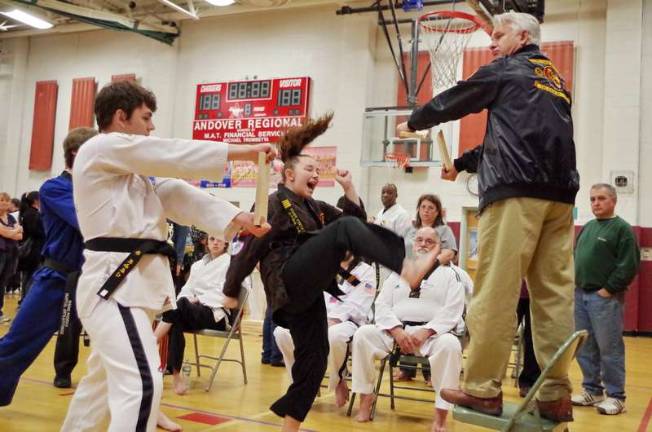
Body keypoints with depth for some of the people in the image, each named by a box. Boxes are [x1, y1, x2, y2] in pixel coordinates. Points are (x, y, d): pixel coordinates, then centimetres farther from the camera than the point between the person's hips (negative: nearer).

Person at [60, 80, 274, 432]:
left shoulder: (130, 165, 22)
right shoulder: (101, 148, -7)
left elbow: (175, 194, 10)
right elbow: (176, 157, -12)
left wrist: (236, 217, -2)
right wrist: (244, 151, -7)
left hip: (130, 280, 11)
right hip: (115, 282, -11)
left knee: (103, 379, 22)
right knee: (141, 385, -18)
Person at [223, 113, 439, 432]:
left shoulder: (316, 209, 23)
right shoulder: (275, 204, 0)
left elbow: (358, 221, 21)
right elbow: (250, 251, -1)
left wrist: (349, 189, 9)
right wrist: (231, 291, 0)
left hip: (307, 290, 8)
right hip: (290, 281, -8)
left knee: (314, 358, 5)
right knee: (344, 228, -22)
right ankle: (407, 269, -38)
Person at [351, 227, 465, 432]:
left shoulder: (449, 274, 8)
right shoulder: (398, 273, 18)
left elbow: (452, 311, -4)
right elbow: (382, 305, 9)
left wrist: (425, 332, -18)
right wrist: (397, 331, -11)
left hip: (433, 334, -3)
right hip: (396, 332, 3)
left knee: (450, 345, -36)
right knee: (363, 334, -21)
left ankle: (440, 415, -27)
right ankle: (366, 396, -7)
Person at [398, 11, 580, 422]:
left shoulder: (506, 70, 8)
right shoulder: (557, 82, 29)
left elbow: (452, 101, 16)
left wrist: (414, 122, 34)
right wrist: (463, 163, 36)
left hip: (517, 191, -8)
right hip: (559, 195, 8)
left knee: (496, 293, -7)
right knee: (554, 294, 3)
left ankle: (484, 389, -5)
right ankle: (556, 395, 4)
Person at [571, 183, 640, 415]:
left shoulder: (622, 228, -5)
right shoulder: (587, 228, 17)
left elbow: (629, 265, -12)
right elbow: (576, 258, 22)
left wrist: (608, 289, -14)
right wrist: (576, 284, 9)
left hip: (605, 298, -7)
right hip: (580, 295, 7)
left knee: (609, 349, -2)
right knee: (585, 348, 11)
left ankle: (616, 396, 7)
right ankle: (592, 390, 21)